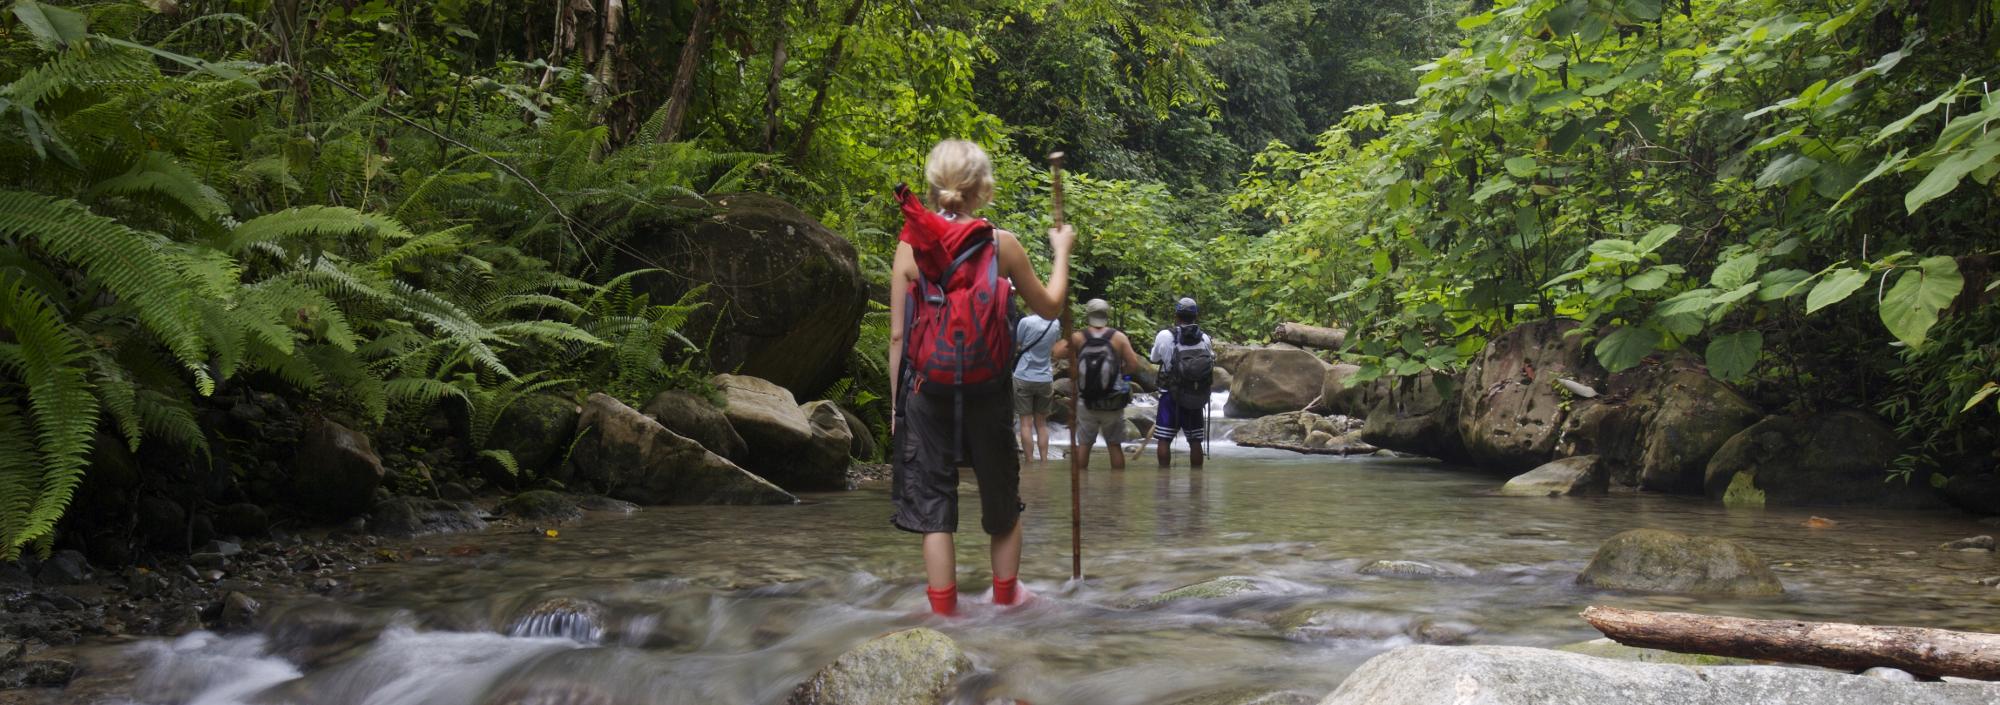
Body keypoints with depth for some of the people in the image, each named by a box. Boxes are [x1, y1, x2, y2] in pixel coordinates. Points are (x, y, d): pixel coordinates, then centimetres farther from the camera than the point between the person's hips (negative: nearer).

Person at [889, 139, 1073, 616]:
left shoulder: (909, 246, -4)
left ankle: (944, 612, 9)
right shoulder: (1001, 245, -5)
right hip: (985, 394, 0)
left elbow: (898, 336, -2)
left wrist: (897, 402, 8)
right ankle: (1006, 598, 33)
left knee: (933, 508, 8)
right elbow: (1049, 307, 8)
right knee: (1003, 503, 18)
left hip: (927, 393, 0)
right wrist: (1061, 252, 24)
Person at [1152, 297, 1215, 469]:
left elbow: (1155, 359, 6)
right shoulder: (1205, 338, -2)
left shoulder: (1165, 336, -9)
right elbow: (1211, 363, 9)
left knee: (1164, 439, 3)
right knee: (1195, 441, 10)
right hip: (1197, 397, 3)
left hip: (1171, 395, -3)